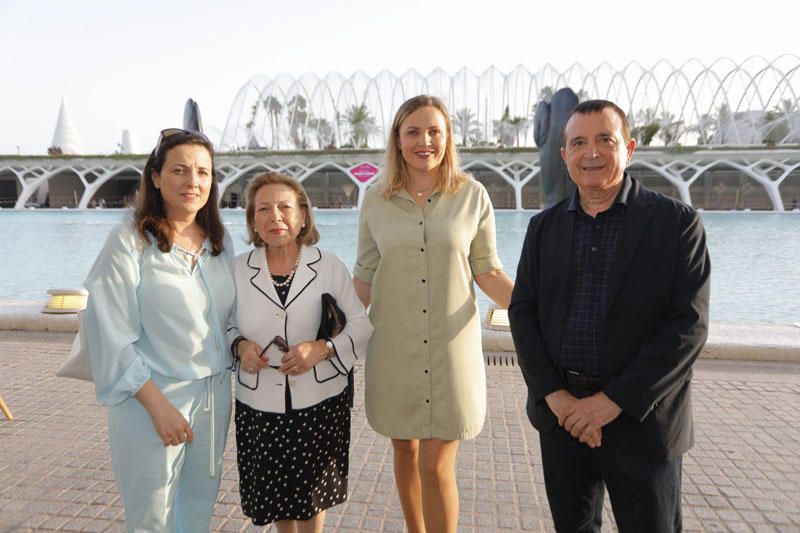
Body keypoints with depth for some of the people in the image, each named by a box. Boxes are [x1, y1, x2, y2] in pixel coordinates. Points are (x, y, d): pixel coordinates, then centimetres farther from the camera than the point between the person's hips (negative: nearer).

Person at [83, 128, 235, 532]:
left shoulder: (220, 241, 6)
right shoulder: (129, 241, -11)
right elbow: (112, 336, -13)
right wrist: (158, 404, -15)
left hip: (215, 396, 5)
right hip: (153, 400, -5)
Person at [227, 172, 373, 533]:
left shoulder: (328, 266, -8)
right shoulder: (239, 268, -3)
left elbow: (363, 323, -6)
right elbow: (226, 323, 10)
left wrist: (324, 348, -20)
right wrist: (239, 345, -11)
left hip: (319, 401, -1)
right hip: (259, 405, 2)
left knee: (313, 491, 15)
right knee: (274, 491, 19)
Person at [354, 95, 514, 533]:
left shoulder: (472, 195, -3)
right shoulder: (376, 200, 1)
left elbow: (488, 272, 2)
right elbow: (364, 277, 6)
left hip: (451, 347, -2)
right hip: (393, 349, 2)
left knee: (437, 468, 0)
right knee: (405, 451, 17)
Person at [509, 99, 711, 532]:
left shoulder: (677, 222, -6)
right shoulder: (544, 226, 5)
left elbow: (688, 325, -12)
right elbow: (522, 311, 1)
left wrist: (614, 400, -17)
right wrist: (554, 395, -11)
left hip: (641, 416, -3)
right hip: (560, 410, 4)